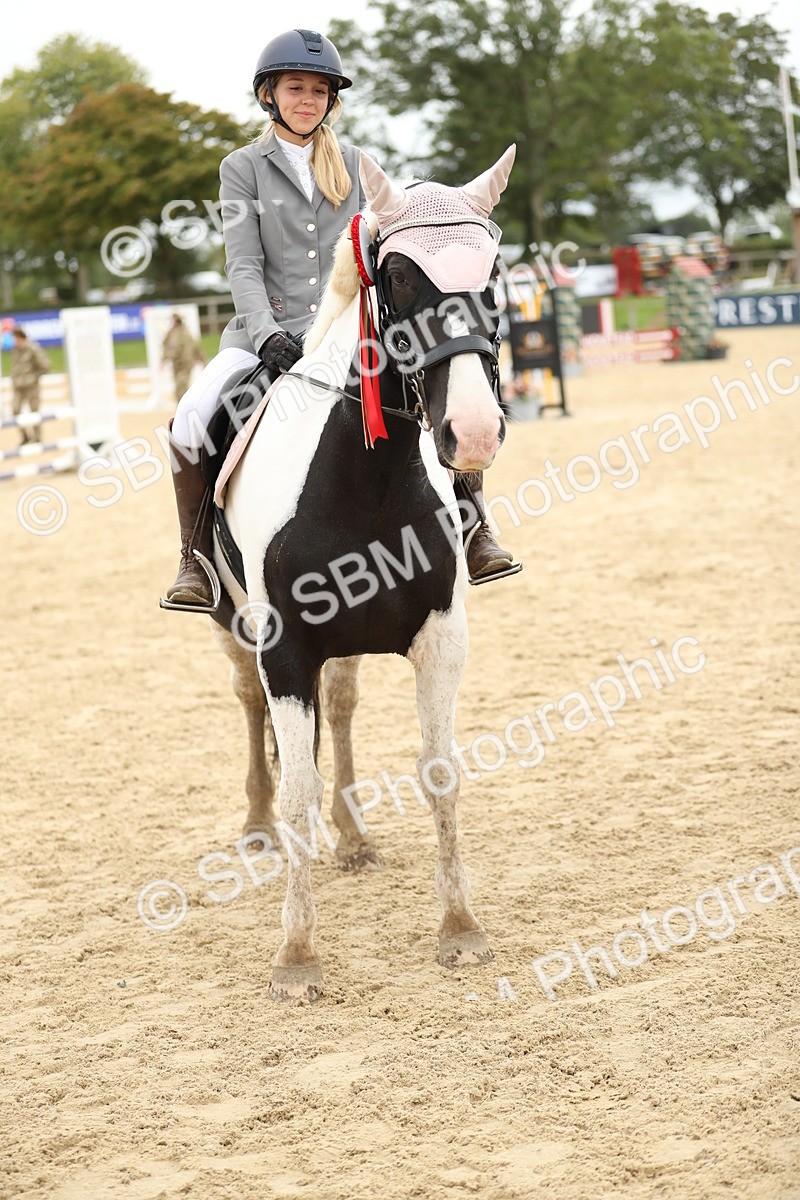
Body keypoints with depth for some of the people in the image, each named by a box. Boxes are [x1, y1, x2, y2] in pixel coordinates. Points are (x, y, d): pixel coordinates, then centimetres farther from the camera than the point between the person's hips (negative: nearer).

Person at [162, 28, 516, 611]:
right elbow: (244, 265, -4)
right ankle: (198, 559, -8)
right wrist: (268, 334, -20)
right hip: (269, 331, -2)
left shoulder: (354, 164, 13)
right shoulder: (242, 168, 5)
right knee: (190, 421, -26)